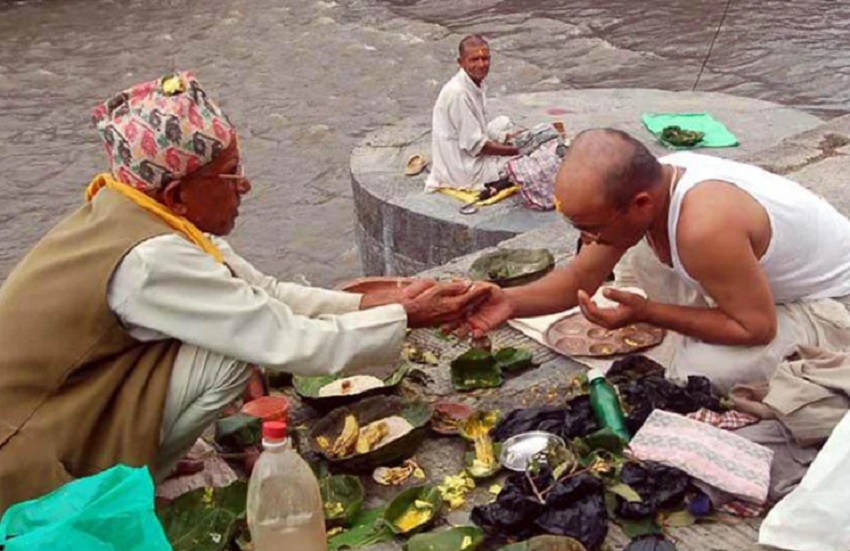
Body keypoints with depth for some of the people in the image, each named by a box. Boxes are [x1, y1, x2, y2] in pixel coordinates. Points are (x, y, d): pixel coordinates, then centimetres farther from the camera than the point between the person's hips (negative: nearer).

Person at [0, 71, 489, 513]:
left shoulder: (134, 213, -1)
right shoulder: (150, 259, -28)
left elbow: (267, 293, 3)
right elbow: (294, 344, -24)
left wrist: (376, 304, -3)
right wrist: (406, 318, -12)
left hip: (57, 405, 9)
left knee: (234, 310, 3)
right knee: (229, 355, -20)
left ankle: (132, 460, 11)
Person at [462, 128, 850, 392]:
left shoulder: (702, 227, -40)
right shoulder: (642, 184, -13)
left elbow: (757, 328, -28)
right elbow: (579, 279, -4)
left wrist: (646, 313, -28)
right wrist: (511, 302, -20)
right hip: (767, 280, 8)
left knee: (697, 375, -24)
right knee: (645, 257, 2)